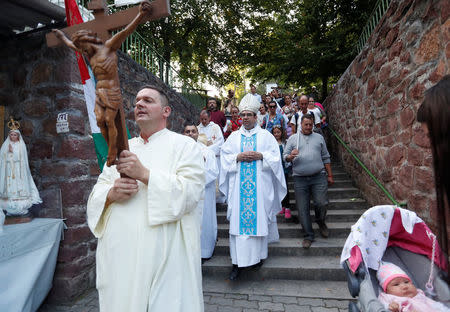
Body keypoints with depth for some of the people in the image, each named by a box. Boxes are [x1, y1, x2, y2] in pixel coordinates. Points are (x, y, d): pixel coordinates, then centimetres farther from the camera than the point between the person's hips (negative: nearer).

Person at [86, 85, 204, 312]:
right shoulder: (123, 148, 15)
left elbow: (190, 192, -14)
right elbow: (96, 193, 11)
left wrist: (144, 174, -20)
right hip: (119, 250, 5)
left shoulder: (184, 145, -1)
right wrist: (111, 193, -12)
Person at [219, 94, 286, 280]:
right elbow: (225, 156, 7)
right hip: (239, 185, 1)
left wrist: (260, 156, -13)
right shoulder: (234, 137, 12)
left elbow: (276, 157, 3)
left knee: (259, 217, 4)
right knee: (238, 220, -2)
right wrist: (238, 157, -11)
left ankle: (258, 254, 24)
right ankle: (238, 262, 4)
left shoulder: (266, 136, 8)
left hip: (259, 186, -1)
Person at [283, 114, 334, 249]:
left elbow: (326, 158, 16)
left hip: (319, 177, 1)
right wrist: (291, 156, -17)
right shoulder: (293, 138, 11)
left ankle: (321, 222, 27)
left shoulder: (319, 137, 15)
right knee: (303, 208, 1)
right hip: (300, 179, 0)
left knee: (322, 203, -7)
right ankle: (308, 235, 16)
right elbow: (285, 156, 6)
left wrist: (330, 175, 13)